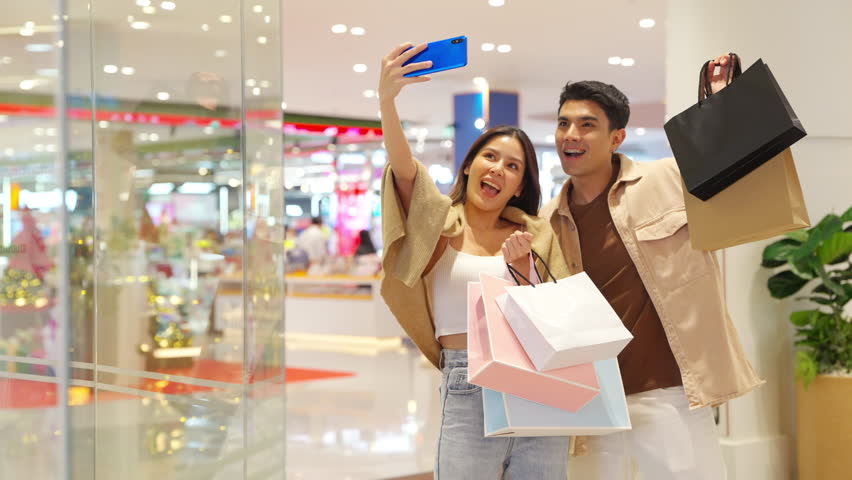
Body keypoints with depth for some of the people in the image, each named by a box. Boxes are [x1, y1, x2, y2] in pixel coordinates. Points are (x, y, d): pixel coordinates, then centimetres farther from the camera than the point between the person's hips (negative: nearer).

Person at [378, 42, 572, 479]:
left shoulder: (536, 234, 12)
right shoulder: (441, 223, 4)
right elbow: (403, 168, -15)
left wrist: (522, 270, -10)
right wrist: (387, 101, -33)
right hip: (468, 390, -3)